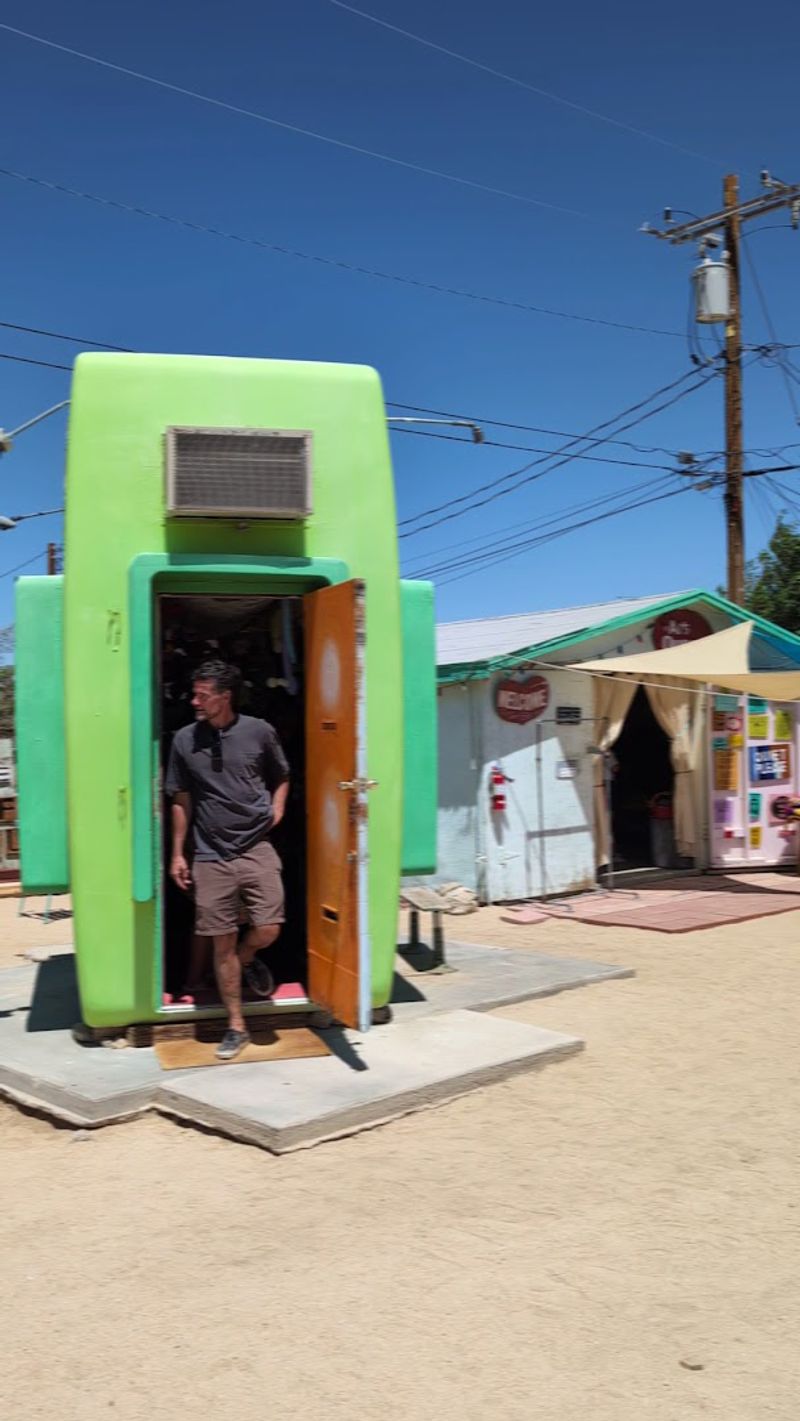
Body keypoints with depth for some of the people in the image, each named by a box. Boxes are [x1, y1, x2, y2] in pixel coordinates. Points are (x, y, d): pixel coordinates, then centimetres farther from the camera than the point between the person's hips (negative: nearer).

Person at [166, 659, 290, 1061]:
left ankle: (247, 960, 31)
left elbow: (281, 777, 15)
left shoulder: (259, 732, -2)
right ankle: (236, 1027, 16)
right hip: (210, 856, 0)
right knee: (222, 942, 3)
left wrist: (277, 810, -2)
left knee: (268, 929, -7)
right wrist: (177, 854, 7)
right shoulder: (185, 740, 0)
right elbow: (181, 800, 8)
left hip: (256, 848, 0)